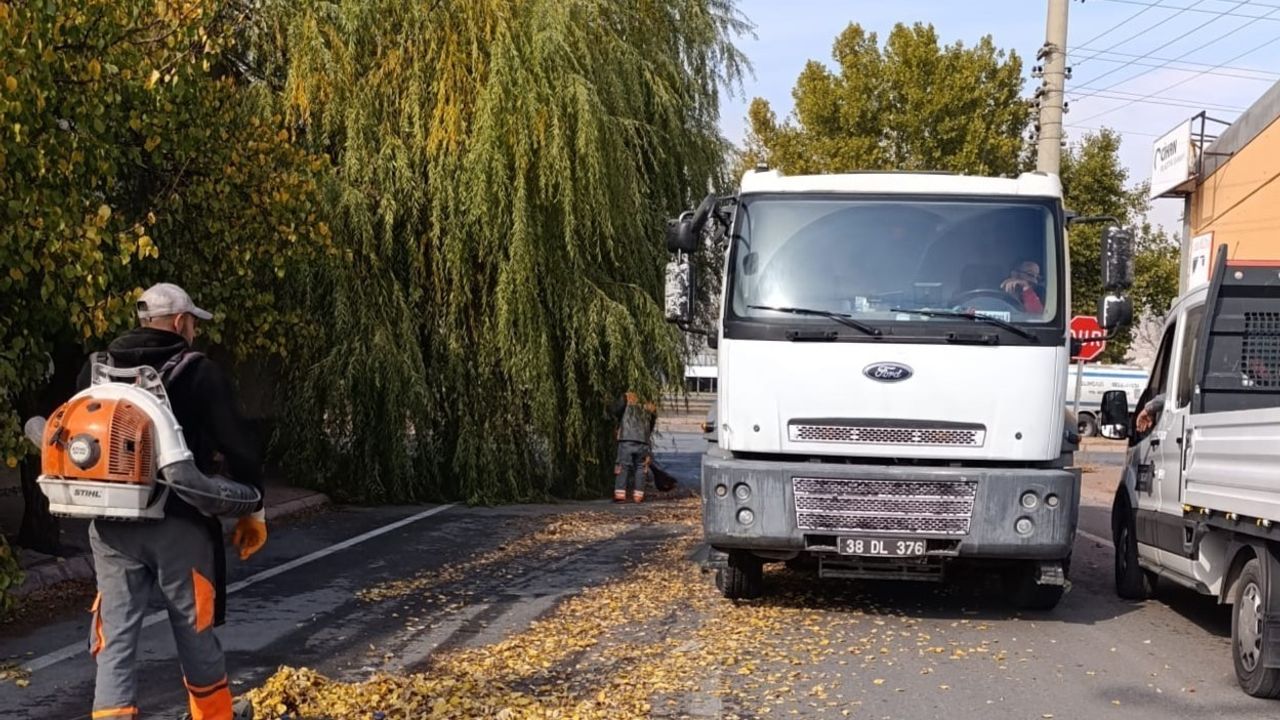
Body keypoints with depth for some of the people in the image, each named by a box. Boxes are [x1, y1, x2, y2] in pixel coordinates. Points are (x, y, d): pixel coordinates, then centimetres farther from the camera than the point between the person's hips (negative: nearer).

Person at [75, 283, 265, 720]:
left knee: (116, 639, 5)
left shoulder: (96, 372, 8)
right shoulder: (197, 372, -5)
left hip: (111, 526, 3)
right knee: (194, 630, 14)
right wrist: (253, 510, 7)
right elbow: (237, 445, -4)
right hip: (178, 524, -3)